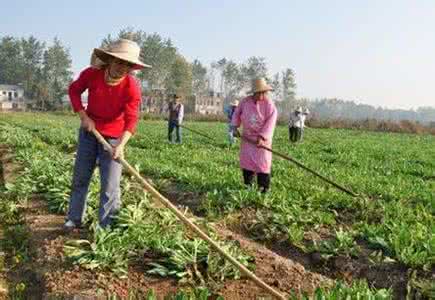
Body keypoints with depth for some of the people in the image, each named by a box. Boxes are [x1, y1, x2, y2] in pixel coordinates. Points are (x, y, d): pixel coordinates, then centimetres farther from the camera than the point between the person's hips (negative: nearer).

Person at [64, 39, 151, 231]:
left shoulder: (132, 87, -22)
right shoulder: (91, 74, -16)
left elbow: (131, 119, -27)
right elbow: (74, 90, 3)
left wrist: (121, 144, -42)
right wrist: (83, 116, -10)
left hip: (113, 137, -3)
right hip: (89, 131, 3)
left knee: (110, 185, -3)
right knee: (80, 177, 13)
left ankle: (106, 227, 9)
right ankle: (74, 219, 29)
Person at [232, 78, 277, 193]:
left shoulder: (269, 104, -15)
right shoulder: (245, 101, -4)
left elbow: (270, 122, -21)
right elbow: (237, 113, 11)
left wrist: (261, 137, -28)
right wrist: (235, 127, 1)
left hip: (262, 138, -4)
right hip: (247, 137, 4)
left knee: (262, 162, -6)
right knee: (246, 160, 8)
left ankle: (264, 187, 1)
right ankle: (248, 184, 20)